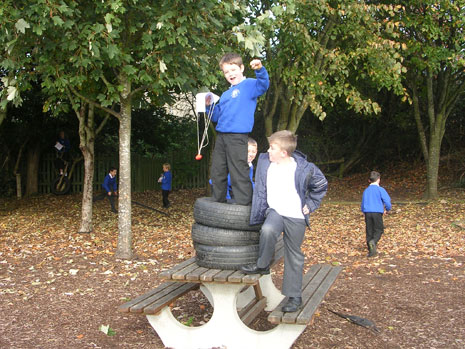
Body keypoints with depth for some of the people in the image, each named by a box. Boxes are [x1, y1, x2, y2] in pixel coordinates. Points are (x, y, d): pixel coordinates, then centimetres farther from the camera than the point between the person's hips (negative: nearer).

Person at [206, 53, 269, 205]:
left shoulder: (249, 85, -1)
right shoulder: (225, 94, 21)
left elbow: (263, 85, -23)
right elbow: (216, 116, 25)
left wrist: (260, 70, -40)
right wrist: (209, 106, 7)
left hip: (237, 137, -8)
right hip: (221, 136, 8)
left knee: (239, 174, -8)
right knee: (217, 174, 14)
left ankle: (244, 205, -4)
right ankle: (218, 202, 26)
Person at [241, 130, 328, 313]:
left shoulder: (304, 168, -13)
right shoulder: (264, 161, -4)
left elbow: (321, 185, 5)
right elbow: (260, 189, 8)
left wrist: (310, 204, 2)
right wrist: (259, 212, 6)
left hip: (295, 217, -1)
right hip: (274, 211, 2)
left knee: (294, 256, 6)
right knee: (267, 230, -33)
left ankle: (294, 296, 18)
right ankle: (262, 265, -10)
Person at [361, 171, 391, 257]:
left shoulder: (366, 190, 12)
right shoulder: (380, 189, -2)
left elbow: (363, 204, 18)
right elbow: (387, 200, -8)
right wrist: (388, 209, 11)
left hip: (367, 212, 4)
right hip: (377, 212, -4)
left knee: (369, 231, 8)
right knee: (379, 230, 5)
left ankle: (371, 251, 7)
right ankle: (373, 241, -24)